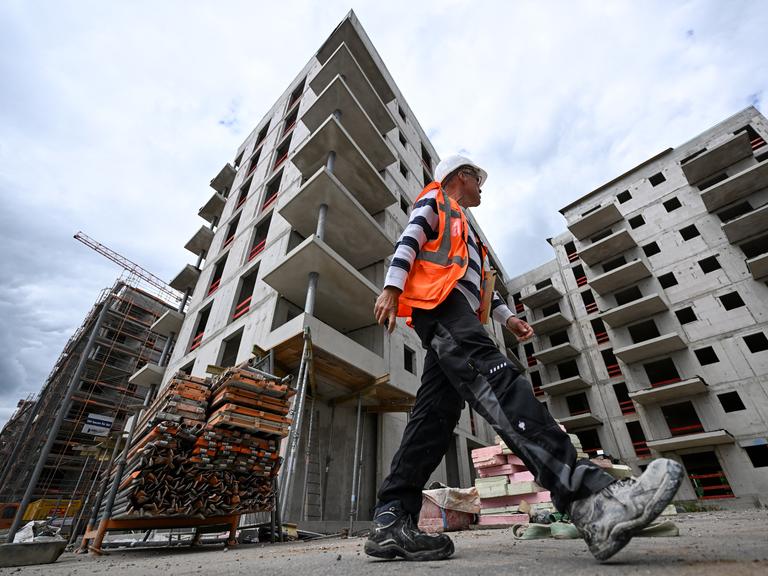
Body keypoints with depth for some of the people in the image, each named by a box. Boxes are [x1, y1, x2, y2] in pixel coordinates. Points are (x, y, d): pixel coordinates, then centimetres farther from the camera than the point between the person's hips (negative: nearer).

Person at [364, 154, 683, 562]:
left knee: (435, 415, -7)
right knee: (498, 381, -30)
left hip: (455, 313, 9)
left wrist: (507, 316, 22)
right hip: (436, 300, -9)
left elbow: (475, 280, 36)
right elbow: (409, 238, 0)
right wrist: (392, 287, -17)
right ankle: (587, 498, -41)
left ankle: (391, 521, -8)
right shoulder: (435, 200, 19)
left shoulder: (464, 229, 44)